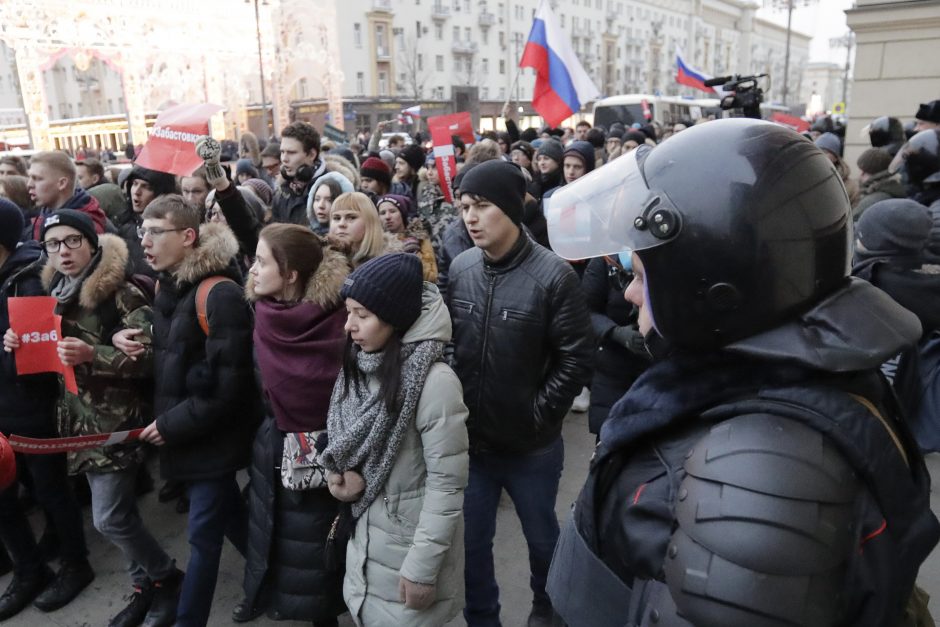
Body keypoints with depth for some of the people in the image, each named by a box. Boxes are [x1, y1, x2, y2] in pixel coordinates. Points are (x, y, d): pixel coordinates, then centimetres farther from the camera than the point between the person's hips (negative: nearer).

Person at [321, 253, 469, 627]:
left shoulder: (434, 382, -25)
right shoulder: (358, 365, -2)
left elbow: (447, 483, -21)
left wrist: (421, 567, -18)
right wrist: (339, 472, -10)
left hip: (412, 543, -6)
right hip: (365, 533, 7)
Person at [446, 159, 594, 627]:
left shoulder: (553, 275, -17)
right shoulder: (459, 269, -3)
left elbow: (577, 359, -13)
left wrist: (539, 414, -12)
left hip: (532, 445, -3)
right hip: (469, 439, 3)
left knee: (541, 537, 22)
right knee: (471, 543, 18)